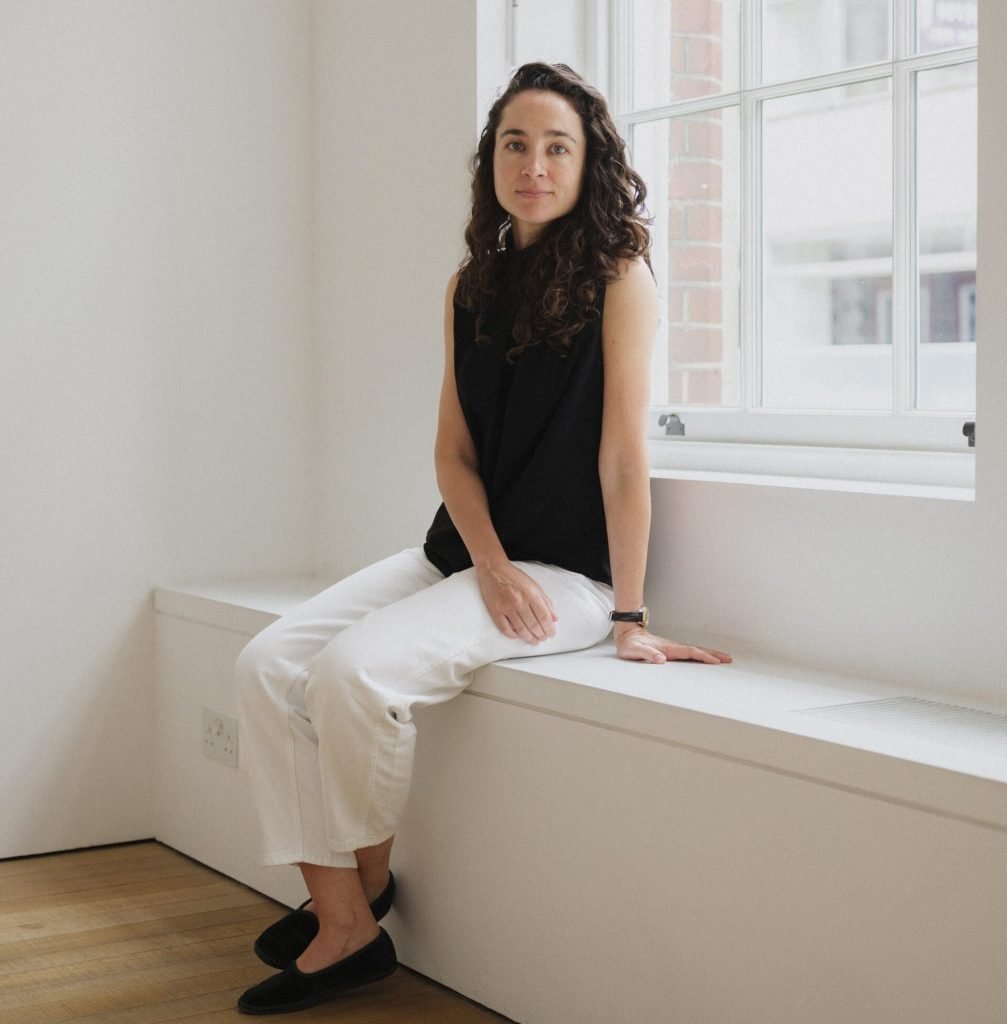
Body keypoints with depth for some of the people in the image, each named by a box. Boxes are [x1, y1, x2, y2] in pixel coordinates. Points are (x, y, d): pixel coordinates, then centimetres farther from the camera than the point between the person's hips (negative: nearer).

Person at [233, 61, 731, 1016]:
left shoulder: (618, 276, -9)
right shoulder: (471, 286, 10)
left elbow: (623, 452, -13)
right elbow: (453, 449, 6)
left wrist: (630, 618, -13)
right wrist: (491, 568, -10)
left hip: (566, 570, -7)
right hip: (464, 550, 7)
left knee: (354, 670, -26)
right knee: (269, 664, -10)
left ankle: (369, 878, 3)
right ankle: (343, 925, -7)